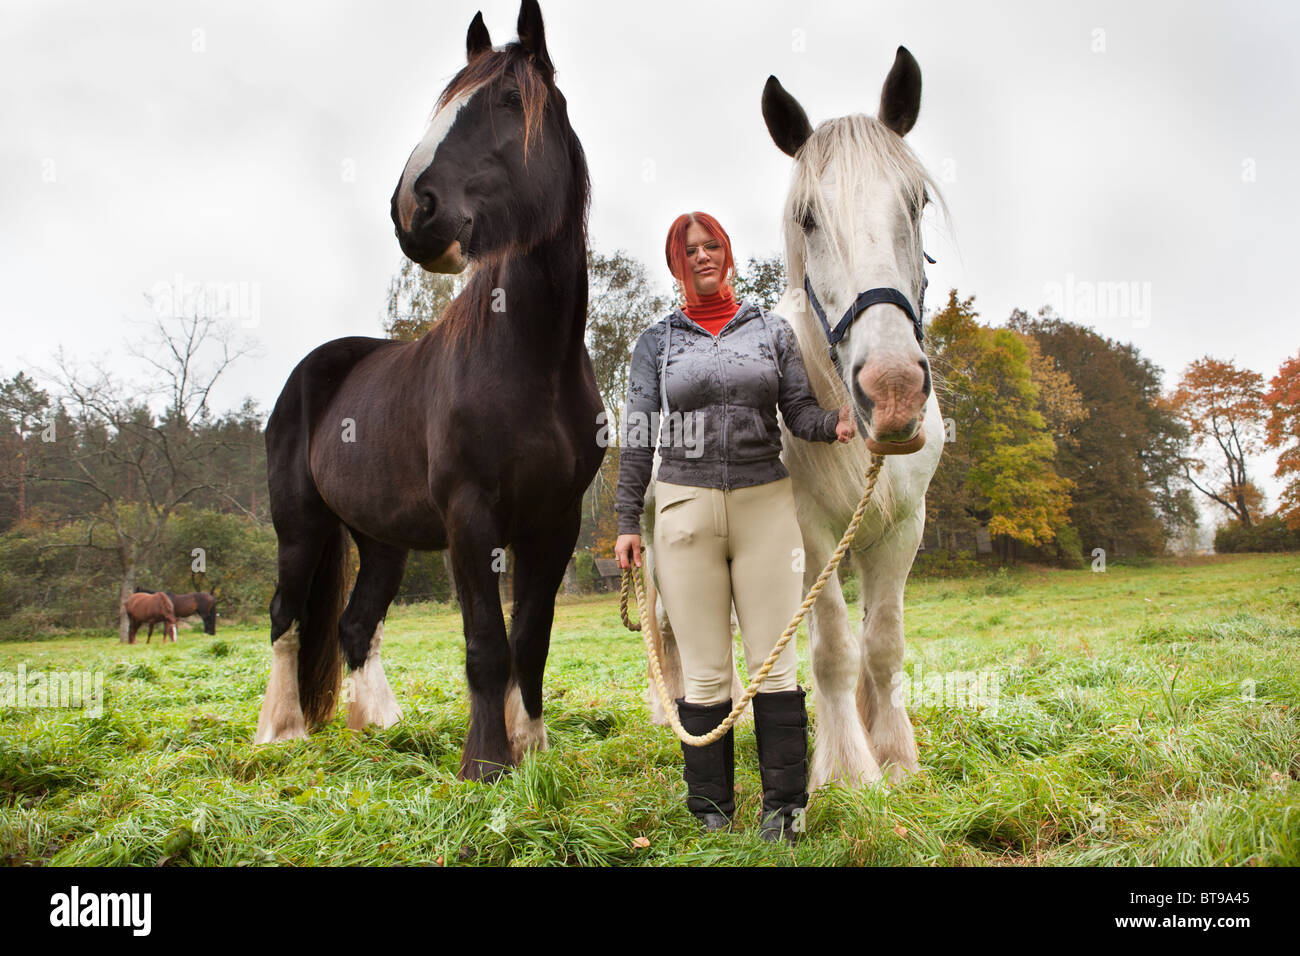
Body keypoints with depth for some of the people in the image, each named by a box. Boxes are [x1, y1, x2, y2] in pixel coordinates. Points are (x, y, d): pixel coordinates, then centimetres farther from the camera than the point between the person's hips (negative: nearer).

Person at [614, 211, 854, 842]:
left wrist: (835, 424, -16)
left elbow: (800, 411, 7)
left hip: (764, 505, 0)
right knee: (704, 671, 4)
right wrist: (627, 521, 2)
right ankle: (711, 811, 16)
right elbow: (638, 436, 7)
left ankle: (784, 805, 14)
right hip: (686, 509, 0)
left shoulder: (773, 331, 11)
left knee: (774, 661, 1)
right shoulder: (656, 342, 9)